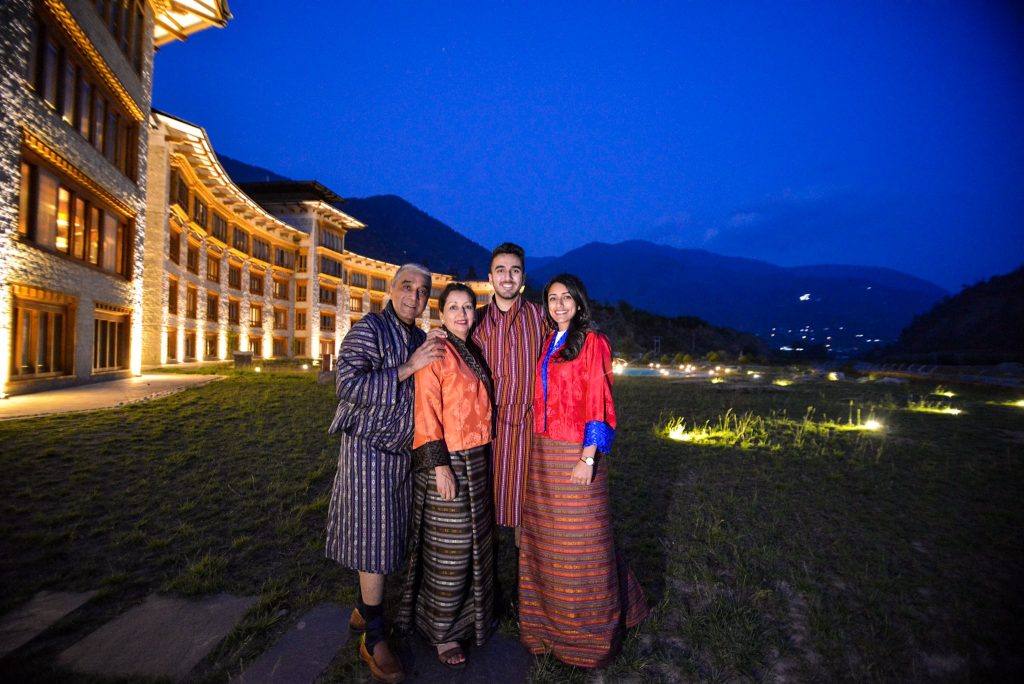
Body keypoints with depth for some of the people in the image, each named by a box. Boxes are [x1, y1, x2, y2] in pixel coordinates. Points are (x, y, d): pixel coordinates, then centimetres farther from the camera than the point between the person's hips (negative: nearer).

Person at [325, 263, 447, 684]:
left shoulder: (420, 340, 10)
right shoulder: (368, 329, -11)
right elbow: (349, 386, -23)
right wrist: (407, 368, -26)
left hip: (402, 452, 7)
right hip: (368, 449, -7)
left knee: (386, 535, 15)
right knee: (374, 539, -2)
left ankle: (364, 609, 35)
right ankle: (373, 639, 14)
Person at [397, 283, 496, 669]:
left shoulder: (472, 351, 11)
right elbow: (426, 412, -17)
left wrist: (484, 457, 14)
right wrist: (440, 465, -21)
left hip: (476, 460, 8)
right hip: (448, 461, -8)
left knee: (473, 542, 19)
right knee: (448, 549, 4)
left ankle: (466, 614, 38)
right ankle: (442, 632, 23)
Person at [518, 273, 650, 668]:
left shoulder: (592, 342, -6)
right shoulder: (548, 344, 13)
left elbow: (597, 405, -11)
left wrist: (588, 458, -17)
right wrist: (537, 447, 10)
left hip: (575, 454, -6)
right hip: (543, 452, 7)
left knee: (578, 542, 5)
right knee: (544, 537, 14)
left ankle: (586, 633, 26)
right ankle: (551, 619, 34)